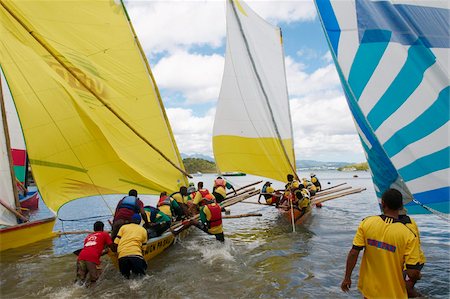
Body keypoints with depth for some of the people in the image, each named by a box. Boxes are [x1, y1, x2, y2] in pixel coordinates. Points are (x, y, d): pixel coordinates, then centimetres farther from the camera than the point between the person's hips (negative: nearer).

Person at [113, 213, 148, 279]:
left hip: (122, 254, 2)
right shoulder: (143, 230, 20)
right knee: (141, 271, 14)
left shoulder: (123, 227, 20)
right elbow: (143, 247, 20)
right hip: (136, 254, -1)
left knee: (125, 273, 20)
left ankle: (126, 272, -6)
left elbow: (116, 243, 13)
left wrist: (115, 250, 28)